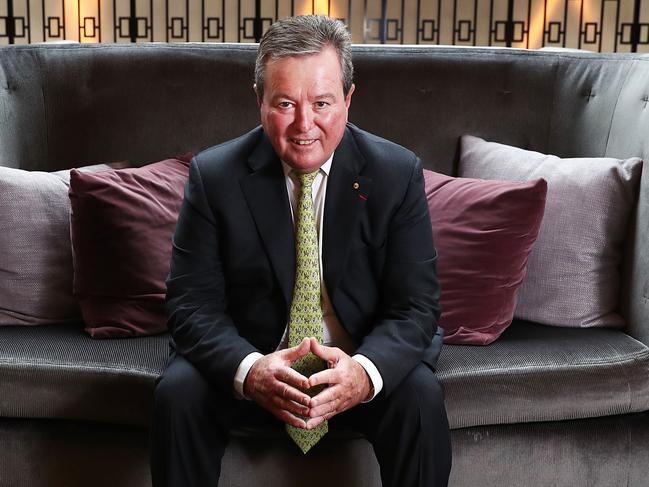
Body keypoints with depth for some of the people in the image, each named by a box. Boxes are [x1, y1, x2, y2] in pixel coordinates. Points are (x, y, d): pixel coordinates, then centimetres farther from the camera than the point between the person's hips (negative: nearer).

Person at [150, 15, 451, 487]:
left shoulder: (398, 173, -9)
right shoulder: (214, 175, -10)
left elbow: (416, 304, -10)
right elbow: (193, 303, -11)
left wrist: (365, 371, -32)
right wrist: (249, 370, -32)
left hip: (361, 360, 0)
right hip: (248, 356, 0)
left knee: (421, 397, -27)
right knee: (177, 392, -25)